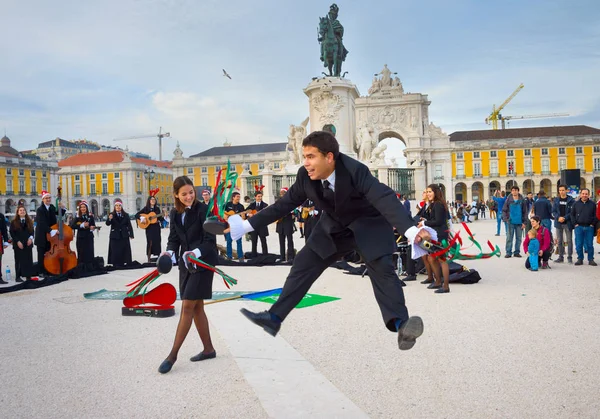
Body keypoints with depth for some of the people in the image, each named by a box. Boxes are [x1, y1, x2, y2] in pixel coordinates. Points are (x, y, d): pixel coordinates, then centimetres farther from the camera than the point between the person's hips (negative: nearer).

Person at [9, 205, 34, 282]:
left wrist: (31, 238, -6)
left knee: (29, 260, 1)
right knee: (19, 260, -1)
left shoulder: (29, 221, 11)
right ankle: (18, 277, 5)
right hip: (18, 244, -3)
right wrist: (17, 241, -11)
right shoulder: (14, 222, 1)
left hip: (28, 244, 3)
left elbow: (32, 231, 13)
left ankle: (28, 276, 6)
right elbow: (12, 233, -2)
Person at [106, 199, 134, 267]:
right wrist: (109, 219, -34)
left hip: (124, 236, 2)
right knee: (115, 251, -4)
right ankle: (116, 264, 0)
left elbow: (129, 225, 5)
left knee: (125, 250, 5)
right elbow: (107, 224, -12)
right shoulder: (111, 215, 0)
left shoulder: (126, 215, 5)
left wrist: (131, 235, -1)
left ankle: (125, 263, 14)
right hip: (115, 236, -2)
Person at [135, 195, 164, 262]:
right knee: (150, 242, -8)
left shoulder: (157, 209, 8)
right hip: (149, 228, -3)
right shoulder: (146, 208, -1)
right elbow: (136, 215, -2)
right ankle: (149, 259, -4)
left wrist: (163, 217, -11)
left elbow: (160, 218, 8)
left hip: (156, 227, 3)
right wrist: (141, 218, -18)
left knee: (157, 242, 3)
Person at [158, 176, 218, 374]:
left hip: (203, 263, -7)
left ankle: (173, 354, 0)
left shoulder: (203, 210, -13)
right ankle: (208, 349, 24)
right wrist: (169, 253, -15)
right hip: (186, 264, 7)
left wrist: (196, 252, -31)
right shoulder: (175, 214, 6)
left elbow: (210, 240, -15)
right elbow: (173, 239, 6)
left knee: (187, 307, -8)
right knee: (196, 307, 12)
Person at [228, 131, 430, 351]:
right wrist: (249, 224, -3)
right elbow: (284, 204, -4)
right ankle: (274, 318, 5)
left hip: (369, 226, -5)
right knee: (303, 264, 0)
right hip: (334, 227, 5)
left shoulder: (355, 170, -34)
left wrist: (410, 229, -61)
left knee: (382, 268, -24)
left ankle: (400, 324, -24)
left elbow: (386, 198, -45)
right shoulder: (305, 175, -17)